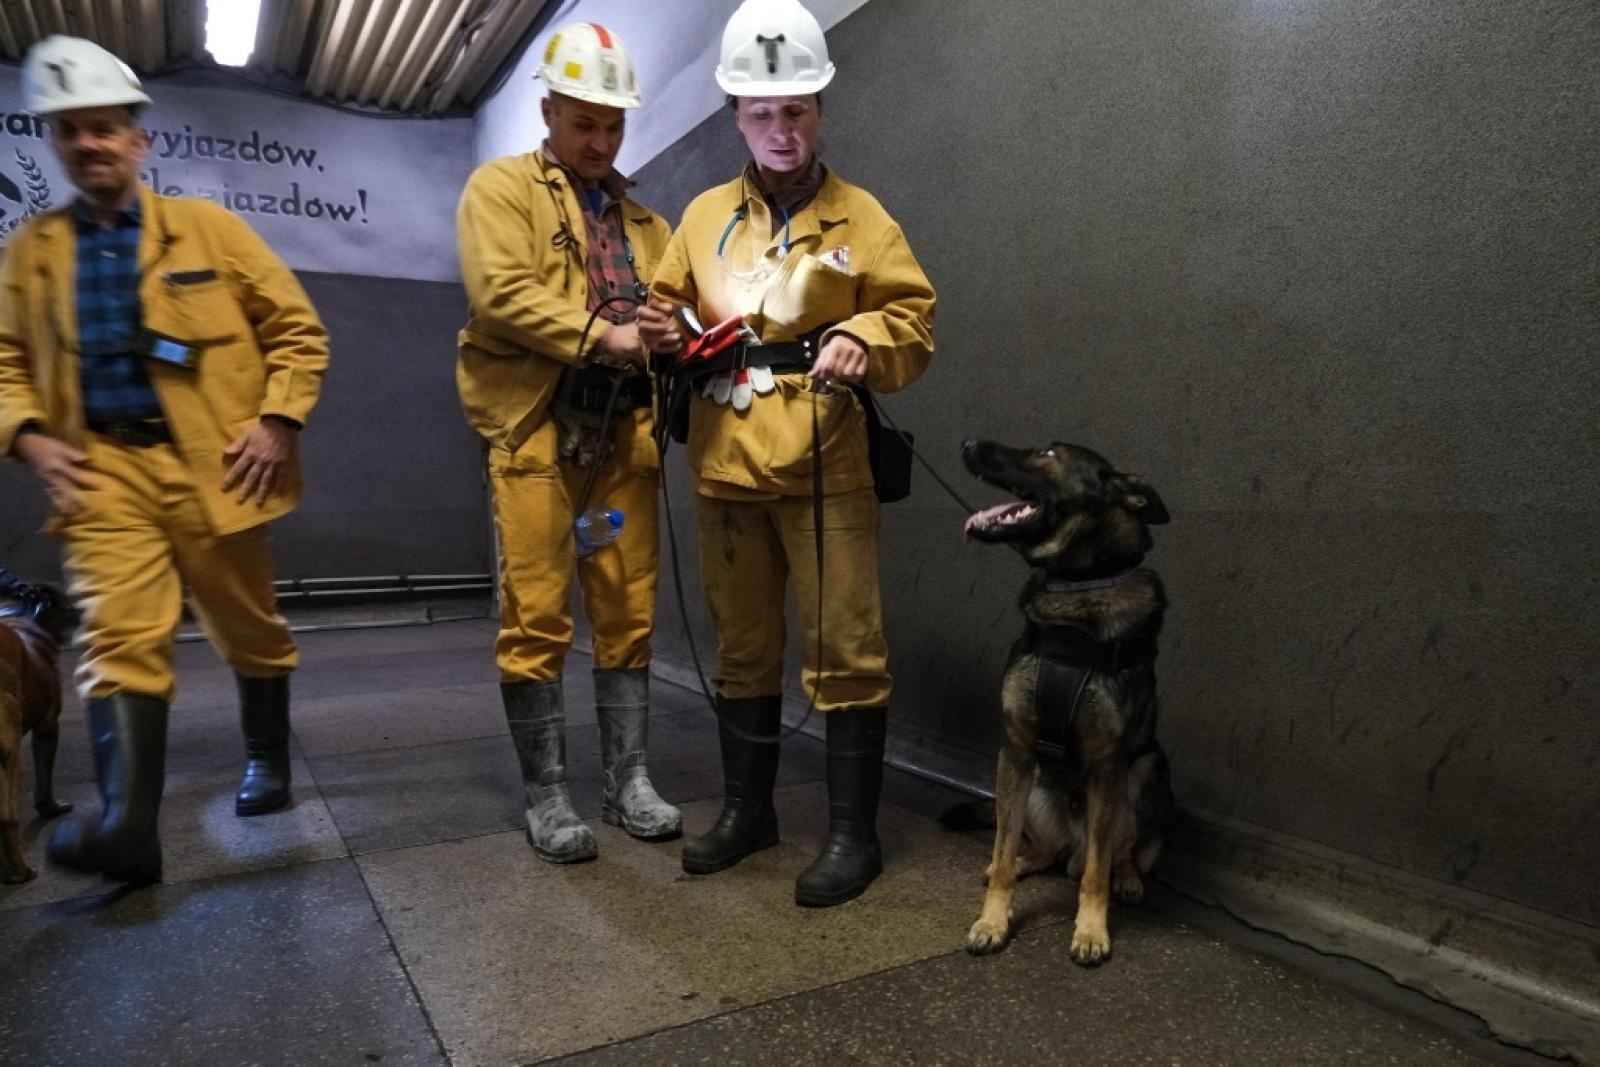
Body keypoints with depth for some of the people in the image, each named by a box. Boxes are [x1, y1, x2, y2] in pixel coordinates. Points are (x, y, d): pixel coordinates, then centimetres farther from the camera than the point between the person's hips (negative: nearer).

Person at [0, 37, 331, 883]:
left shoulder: (209, 228, 4)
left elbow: (297, 329, 3)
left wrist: (277, 419, -8)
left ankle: (267, 762, 30)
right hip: (102, 469, 2)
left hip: (213, 464, -1)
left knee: (249, 630, 10)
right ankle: (129, 825, -14)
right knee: (119, 639, -12)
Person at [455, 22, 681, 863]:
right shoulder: (502, 187, 5)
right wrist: (602, 336, -16)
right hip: (538, 429, -5)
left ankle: (628, 780, 17)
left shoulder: (640, 216, 22)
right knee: (536, 616, -3)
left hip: (621, 433, 5)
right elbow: (501, 292, -11)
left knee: (627, 611, 7)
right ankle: (546, 795, 10)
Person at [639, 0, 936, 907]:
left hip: (826, 469, -4)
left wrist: (864, 340, -21)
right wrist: (663, 335, -4)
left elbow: (916, 323, 0)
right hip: (726, 469, 4)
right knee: (743, 648, 13)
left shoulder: (859, 216, 3)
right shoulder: (705, 215, 14)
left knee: (845, 651, -2)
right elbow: (675, 309, 19)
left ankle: (854, 831, 12)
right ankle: (748, 808, 30)